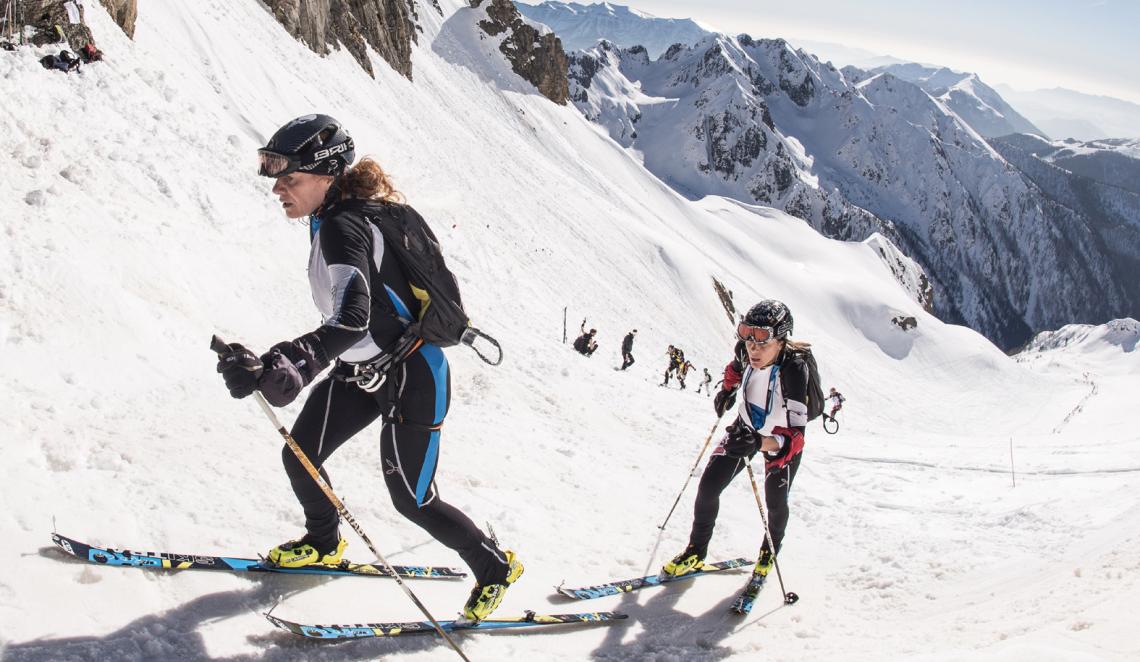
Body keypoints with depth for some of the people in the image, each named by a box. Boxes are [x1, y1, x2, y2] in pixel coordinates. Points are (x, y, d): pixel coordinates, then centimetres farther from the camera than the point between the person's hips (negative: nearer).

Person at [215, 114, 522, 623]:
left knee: (410, 499, 3)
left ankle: (495, 567, 25)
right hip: (362, 370, 9)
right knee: (299, 456, 9)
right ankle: (324, 544, 37)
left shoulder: (344, 225, -27)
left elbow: (352, 320, -42)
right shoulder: (336, 215, 2)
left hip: (410, 376, -9)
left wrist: (277, 366, -55)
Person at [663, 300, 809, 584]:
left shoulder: (794, 369, -39)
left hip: (783, 436, -4)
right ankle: (695, 552, 16)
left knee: (775, 502, 9)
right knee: (709, 483, -4)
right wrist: (727, 391, -6)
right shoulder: (745, 349, -25)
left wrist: (760, 442, -60)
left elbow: (795, 436, -45)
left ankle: (770, 550, 43)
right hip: (747, 426, 4)